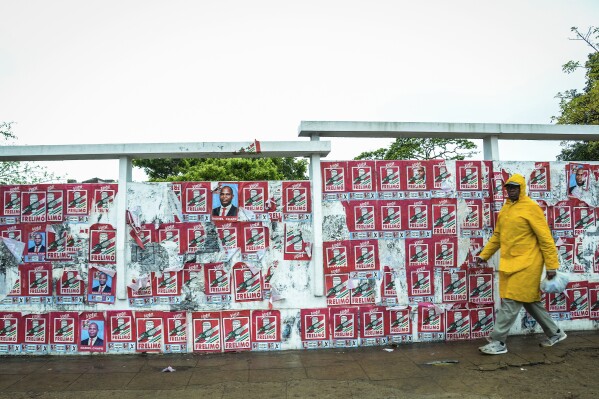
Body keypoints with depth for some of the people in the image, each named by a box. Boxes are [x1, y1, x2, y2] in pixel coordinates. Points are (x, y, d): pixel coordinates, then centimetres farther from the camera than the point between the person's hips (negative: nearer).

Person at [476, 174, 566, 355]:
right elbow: (497, 235, 18)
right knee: (530, 301, 17)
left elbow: (545, 238, -10)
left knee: (510, 302, -7)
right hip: (509, 263, 8)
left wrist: (551, 265, -12)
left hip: (526, 264, -8)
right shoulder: (505, 208, 12)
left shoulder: (531, 207, -10)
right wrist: (484, 255, 14)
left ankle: (498, 342, 0)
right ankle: (555, 333, 35)